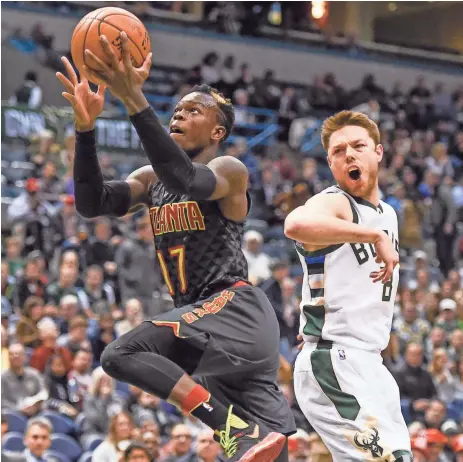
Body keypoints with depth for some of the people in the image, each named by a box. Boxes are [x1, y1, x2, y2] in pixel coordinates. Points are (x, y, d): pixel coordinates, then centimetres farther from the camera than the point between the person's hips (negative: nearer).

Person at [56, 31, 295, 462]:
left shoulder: (229, 170, -5)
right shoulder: (151, 179, 16)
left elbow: (187, 180, -28)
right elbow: (91, 204, 1)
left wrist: (134, 101, -36)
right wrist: (85, 127, -12)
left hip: (232, 308, -8)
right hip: (200, 314, 8)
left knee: (121, 355, -23)